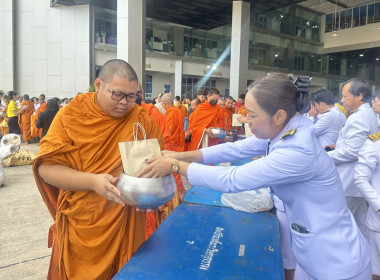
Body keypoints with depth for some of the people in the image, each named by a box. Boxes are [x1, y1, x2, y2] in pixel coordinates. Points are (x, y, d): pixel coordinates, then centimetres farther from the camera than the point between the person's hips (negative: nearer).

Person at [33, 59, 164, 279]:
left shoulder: (141, 119, -5)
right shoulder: (71, 115, -9)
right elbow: (46, 168, -13)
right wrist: (93, 181, -27)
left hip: (126, 223, 1)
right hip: (81, 226, -1)